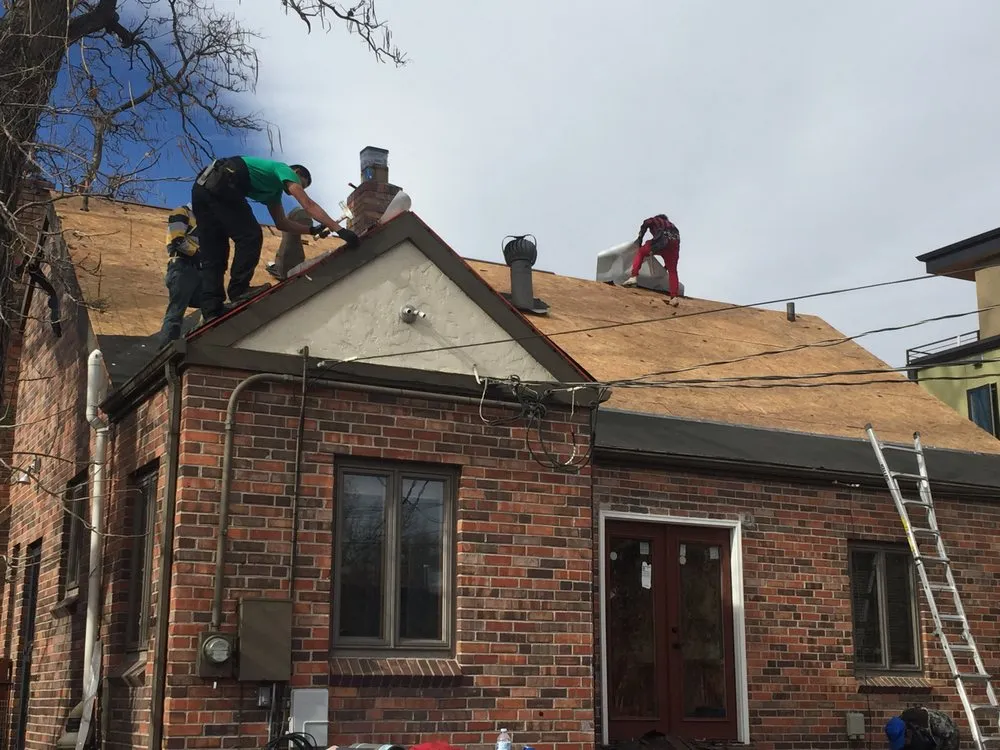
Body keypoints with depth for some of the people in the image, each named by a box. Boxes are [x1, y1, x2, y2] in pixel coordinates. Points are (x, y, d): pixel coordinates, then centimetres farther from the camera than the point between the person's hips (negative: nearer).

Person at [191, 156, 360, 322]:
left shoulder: (274, 189, 34)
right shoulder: (284, 169, 9)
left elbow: (281, 223, 29)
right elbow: (308, 205, -3)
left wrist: (313, 230, 18)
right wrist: (339, 230, -9)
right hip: (220, 184, -9)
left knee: (212, 255, 4)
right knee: (250, 236, -5)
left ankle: (211, 310, -5)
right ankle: (238, 290, -12)